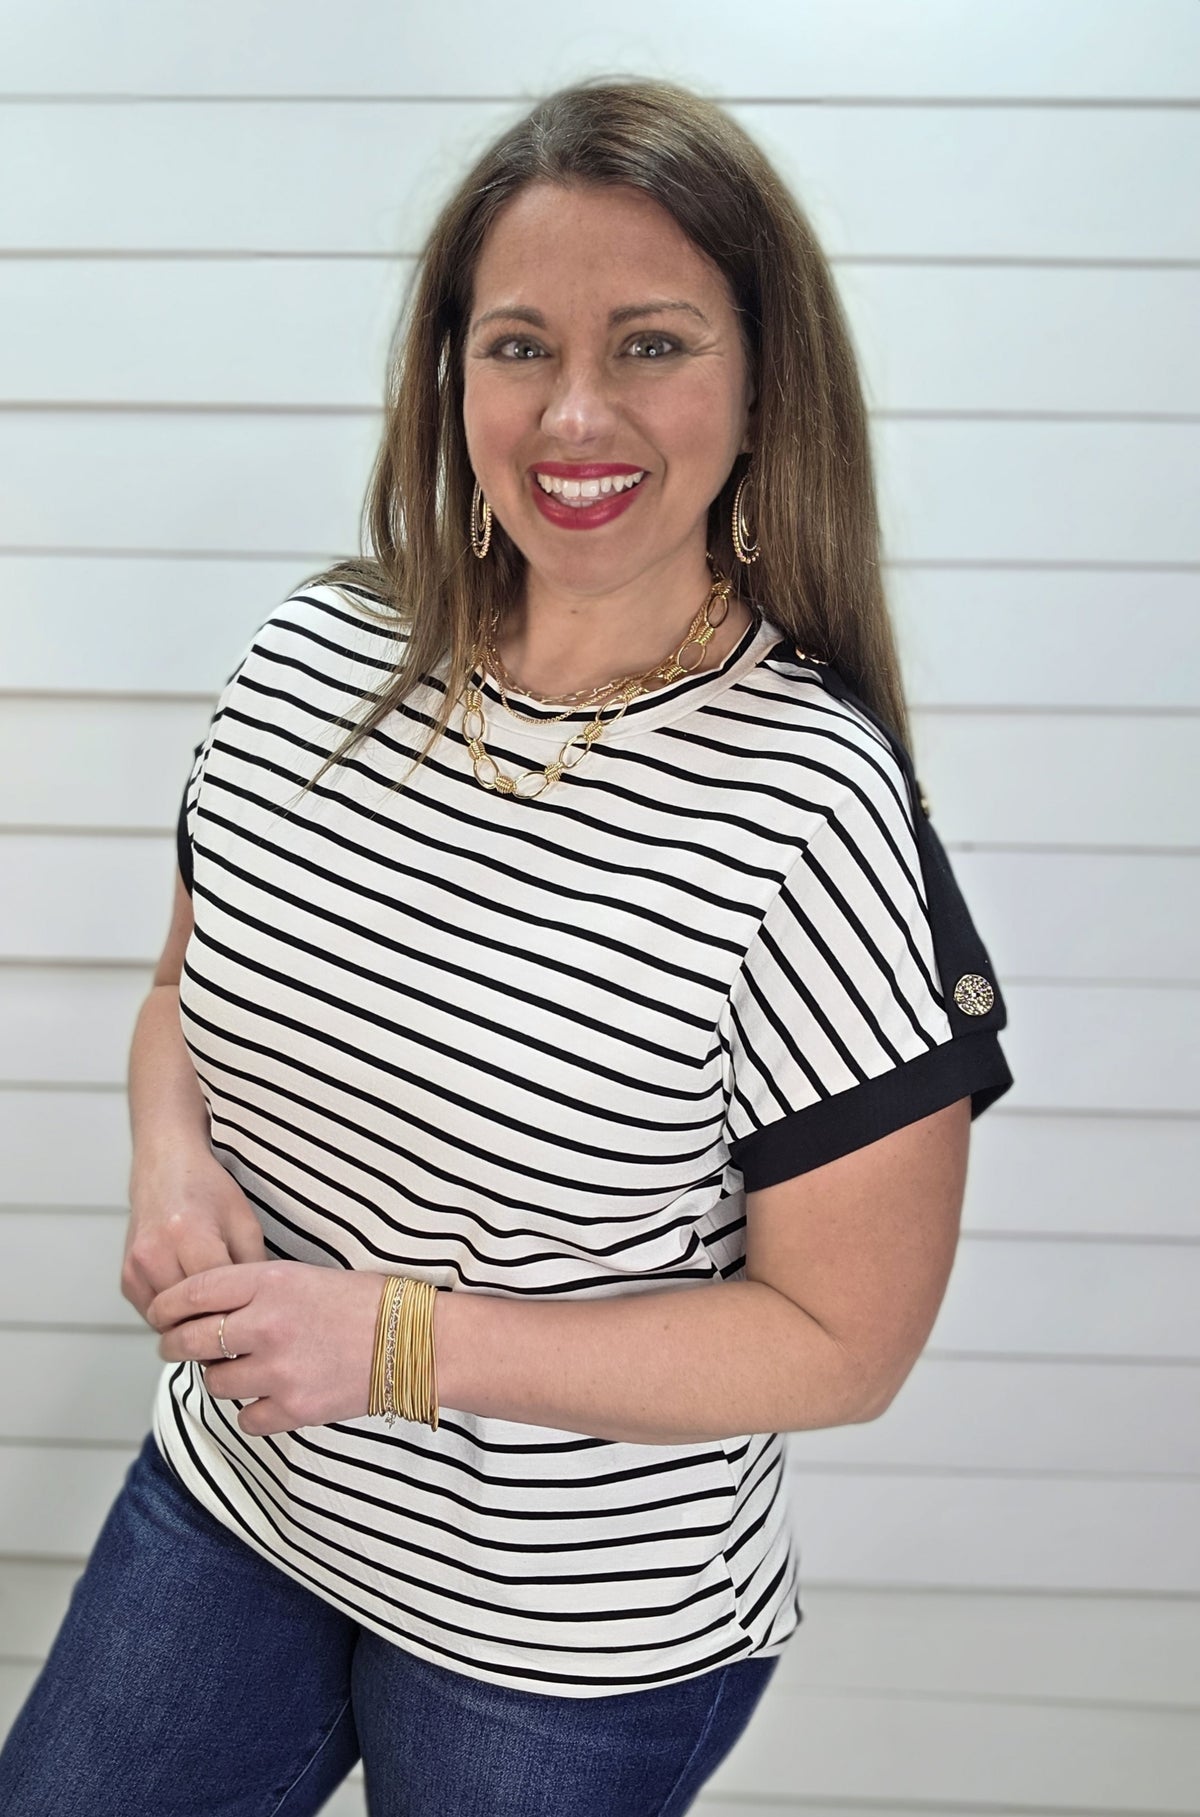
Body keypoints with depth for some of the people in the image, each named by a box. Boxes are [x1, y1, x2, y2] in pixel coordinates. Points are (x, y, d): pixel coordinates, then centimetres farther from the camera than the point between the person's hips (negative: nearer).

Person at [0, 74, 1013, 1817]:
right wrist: (172, 1161, -14)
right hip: (223, 1504, 5)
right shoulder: (309, 659, -7)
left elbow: (846, 1340, -18)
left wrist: (398, 1338, -24)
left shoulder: (813, 813, -23)